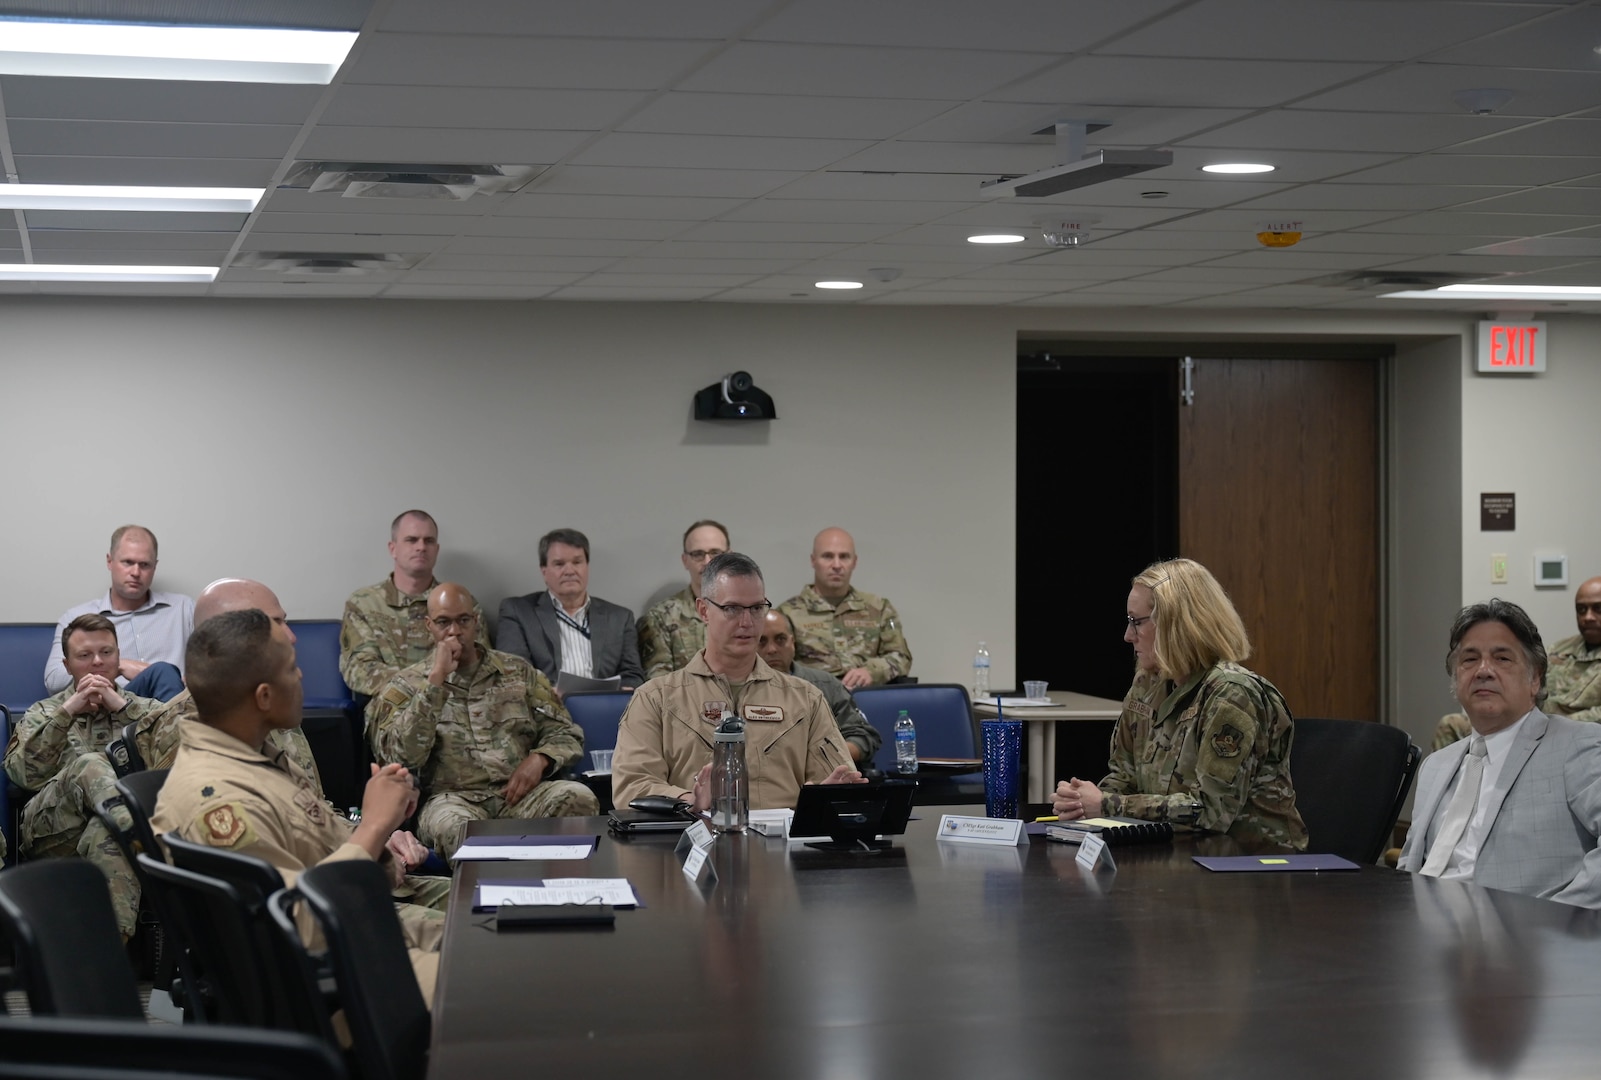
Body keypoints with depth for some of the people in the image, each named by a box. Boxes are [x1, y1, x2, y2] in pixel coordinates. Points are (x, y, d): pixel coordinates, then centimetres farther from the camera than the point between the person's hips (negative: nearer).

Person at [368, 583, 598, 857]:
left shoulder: (518, 672, 18)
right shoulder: (405, 687, 11)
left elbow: (565, 734, 18)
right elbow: (404, 755, -7)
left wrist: (539, 759, -5)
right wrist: (436, 679, -8)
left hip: (518, 793, 3)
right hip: (453, 798, -2)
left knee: (579, 798, -29)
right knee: (453, 823, -40)